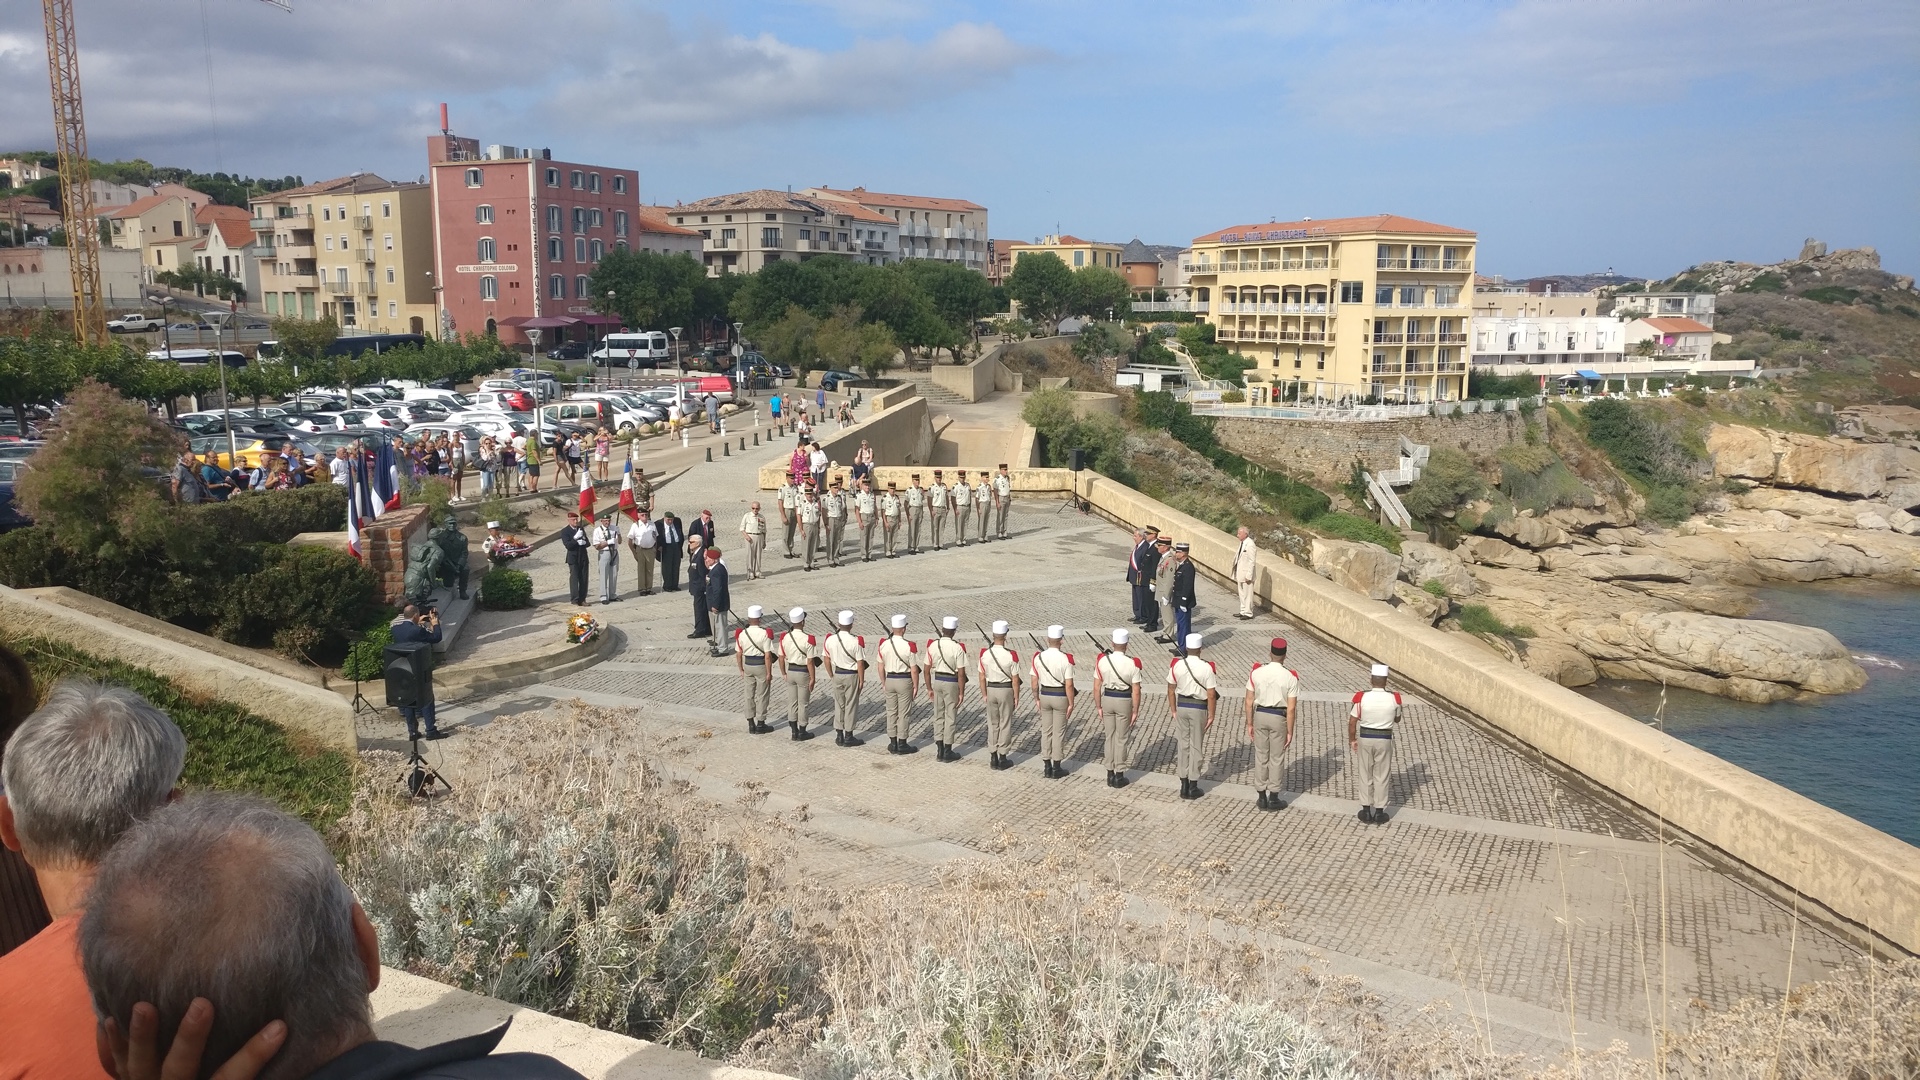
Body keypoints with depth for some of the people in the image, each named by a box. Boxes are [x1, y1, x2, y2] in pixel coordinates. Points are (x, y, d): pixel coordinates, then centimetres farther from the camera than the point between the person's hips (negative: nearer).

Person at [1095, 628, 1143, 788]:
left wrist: (1099, 707, 5)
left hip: (1107, 699, 2)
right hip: (1124, 701, -2)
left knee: (1109, 737, 15)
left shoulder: (1102, 661, -10)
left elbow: (1097, 686, -5)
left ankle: (1110, 774, 22)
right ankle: (1119, 776, 15)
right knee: (1121, 739, 9)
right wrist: (1135, 711, -3)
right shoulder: (1132, 663, -16)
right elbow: (1136, 691, -13)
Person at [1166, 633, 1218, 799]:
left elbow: (1171, 690, 2)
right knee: (1196, 746, 8)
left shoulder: (1177, 665, -5)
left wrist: (1173, 710, 12)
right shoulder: (1206, 667, -14)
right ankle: (1193, 786, 14)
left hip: (1182, 706, 3)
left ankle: (1184, 785, 17)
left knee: (1182, 744, 12)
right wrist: (1211, 715, -3)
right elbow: (1211, 694, -13)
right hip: (1199, 708, -3)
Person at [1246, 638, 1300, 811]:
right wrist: (1290, 732, -3)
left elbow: (1249, 702, -2)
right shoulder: (1290, 677, -12)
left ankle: (1262, 797, 21)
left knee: (1260, 756, 13)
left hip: (1260, 715, 2)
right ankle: (1273, 798, 17)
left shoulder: (1256, 672, -6)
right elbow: (1291, 708, -12)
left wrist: (1249, 724, 8)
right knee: (1276, 758, 10)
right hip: (1279, 718, -2)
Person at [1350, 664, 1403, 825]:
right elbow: (1397, 719, 6)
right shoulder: (1394, 698, -12)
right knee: (1381, 776, 12)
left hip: (1365, 738, 0)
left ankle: (1366, 811, 19)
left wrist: (1352, 740, 5)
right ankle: (1379, 812, 18)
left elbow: (1352, 722, -9)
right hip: (1384, 739, 0)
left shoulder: (1361, 697, -15)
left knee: (1365, 775, 13)